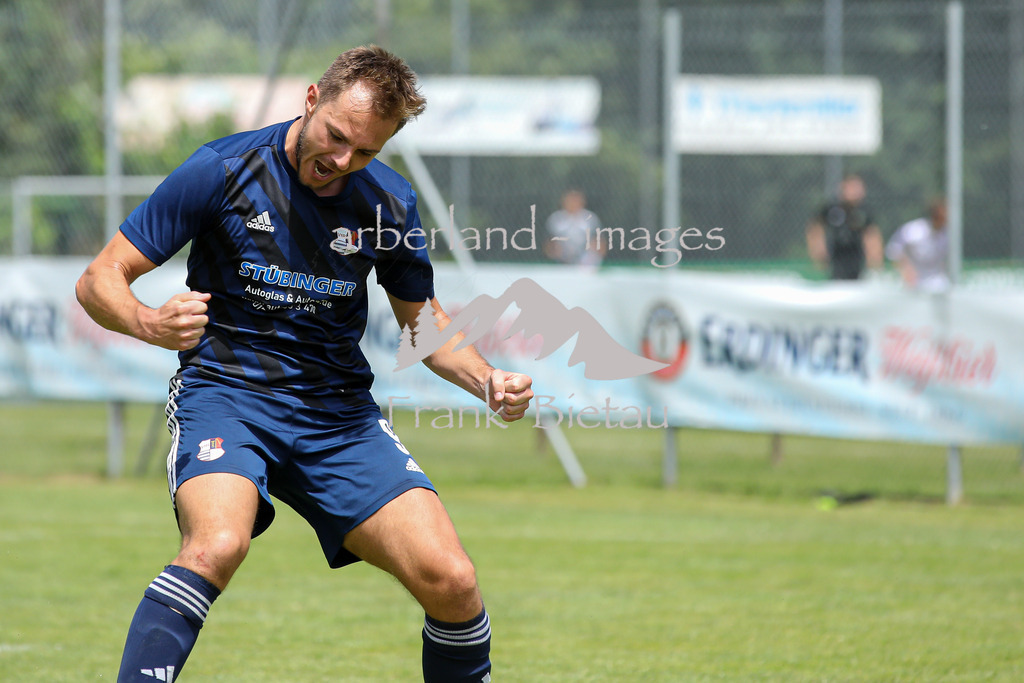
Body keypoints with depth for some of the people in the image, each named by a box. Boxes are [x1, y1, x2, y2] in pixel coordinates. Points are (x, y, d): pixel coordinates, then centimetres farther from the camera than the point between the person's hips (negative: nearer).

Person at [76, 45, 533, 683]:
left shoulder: (390, 203, 1)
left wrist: (486, 380, -2)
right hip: (225, 391, -3)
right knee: (218, 543, -35)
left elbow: (422, 320, 18)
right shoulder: (224, 170, -9)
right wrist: (150, 323, -29)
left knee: (451, 581, -13)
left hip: (341, 413, 3)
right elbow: (99, 280, -6)